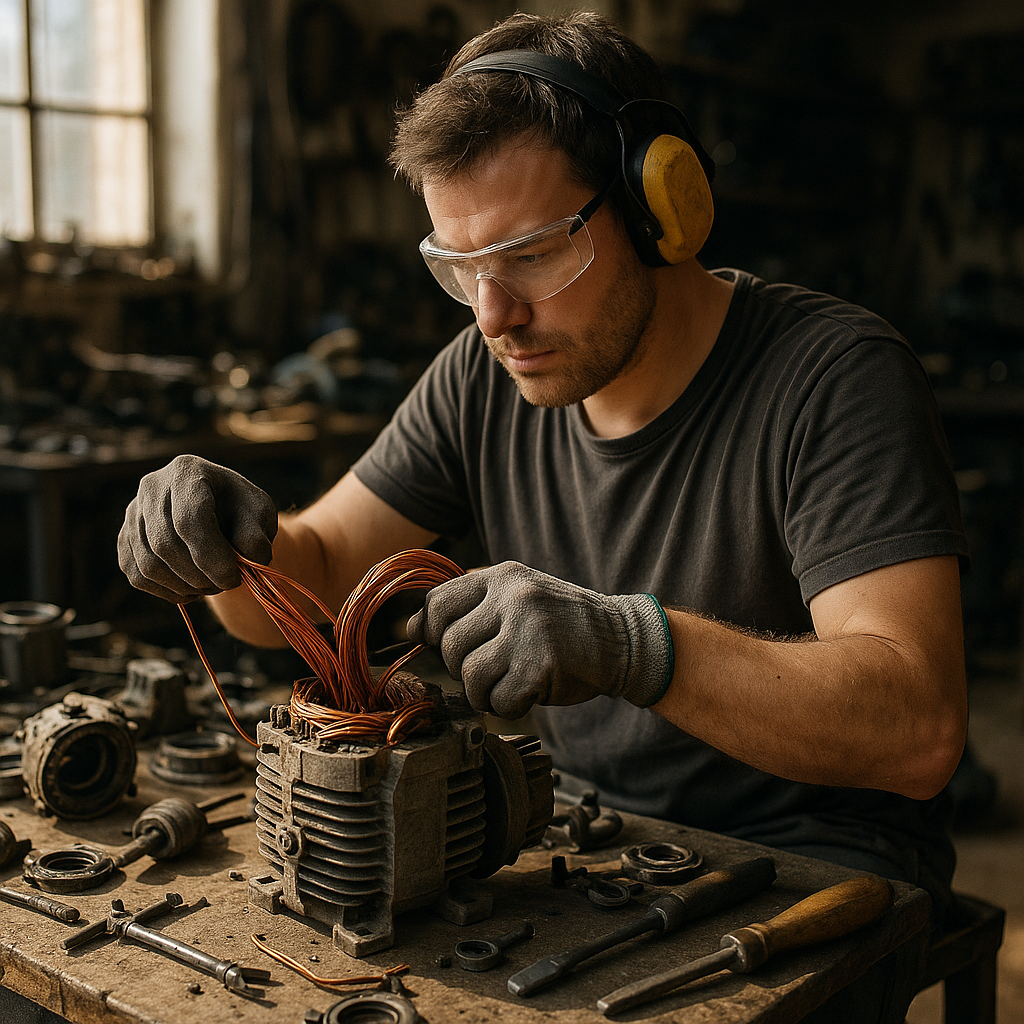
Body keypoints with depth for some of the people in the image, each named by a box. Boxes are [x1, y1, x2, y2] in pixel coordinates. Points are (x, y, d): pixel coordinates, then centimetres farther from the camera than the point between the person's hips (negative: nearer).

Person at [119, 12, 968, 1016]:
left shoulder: (836, 375, -18)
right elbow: (316, 579, 5)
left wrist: (635, 644, -41)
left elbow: (920, 727, -27)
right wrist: (232, 541, -19)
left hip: (804, 870, -3)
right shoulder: (489, 377, 0)